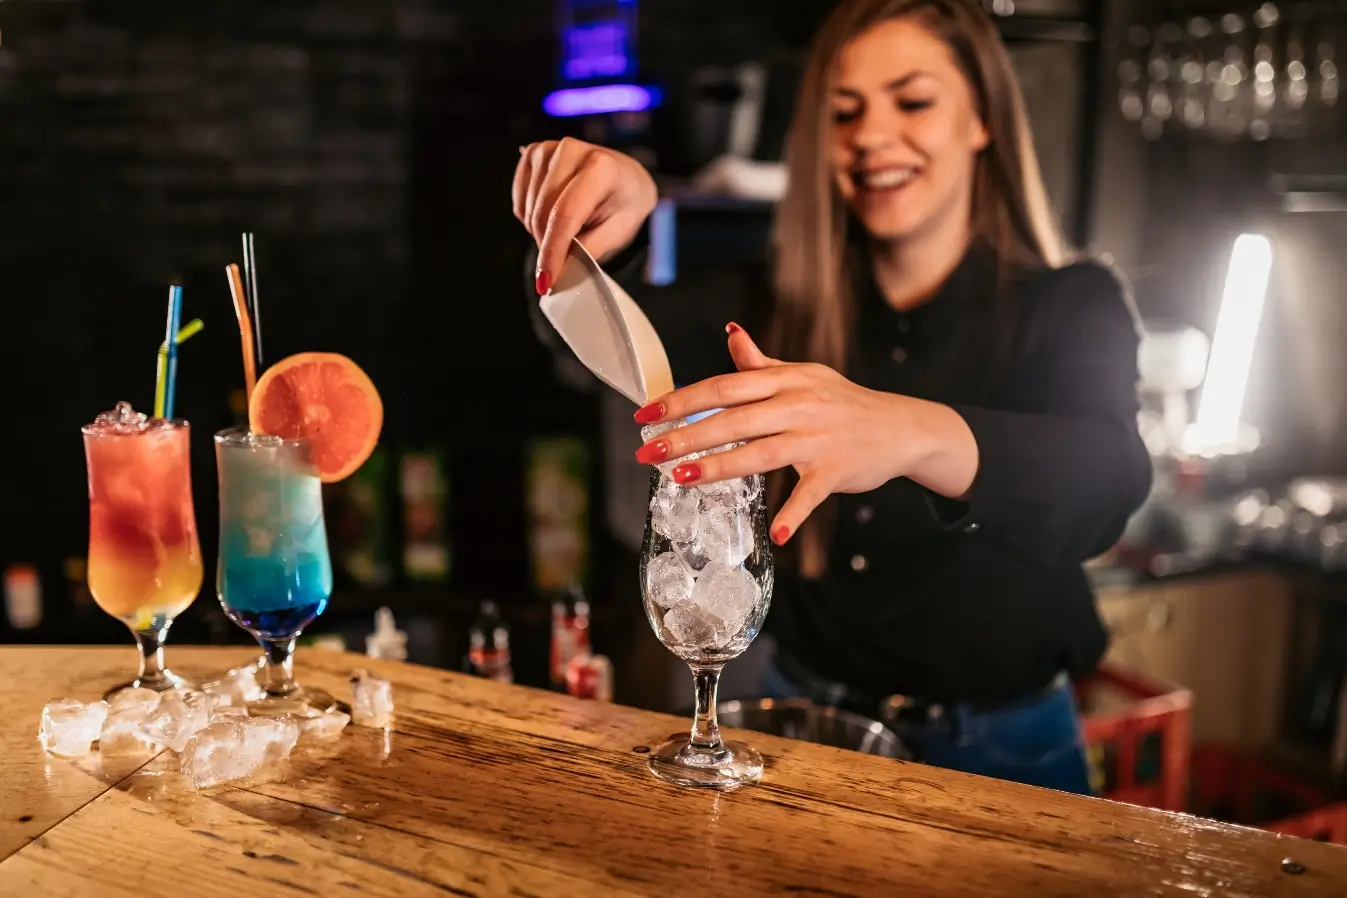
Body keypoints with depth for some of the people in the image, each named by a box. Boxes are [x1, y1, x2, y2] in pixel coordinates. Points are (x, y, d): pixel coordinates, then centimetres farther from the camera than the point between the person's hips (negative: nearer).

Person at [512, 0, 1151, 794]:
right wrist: (604, 228, -32)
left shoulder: (1073, 307, -7)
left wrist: (917, 436, -47)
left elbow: (1108, 476, -27)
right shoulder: (786, 304, 1)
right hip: (803, 721, 2)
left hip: (998, 749, -1)